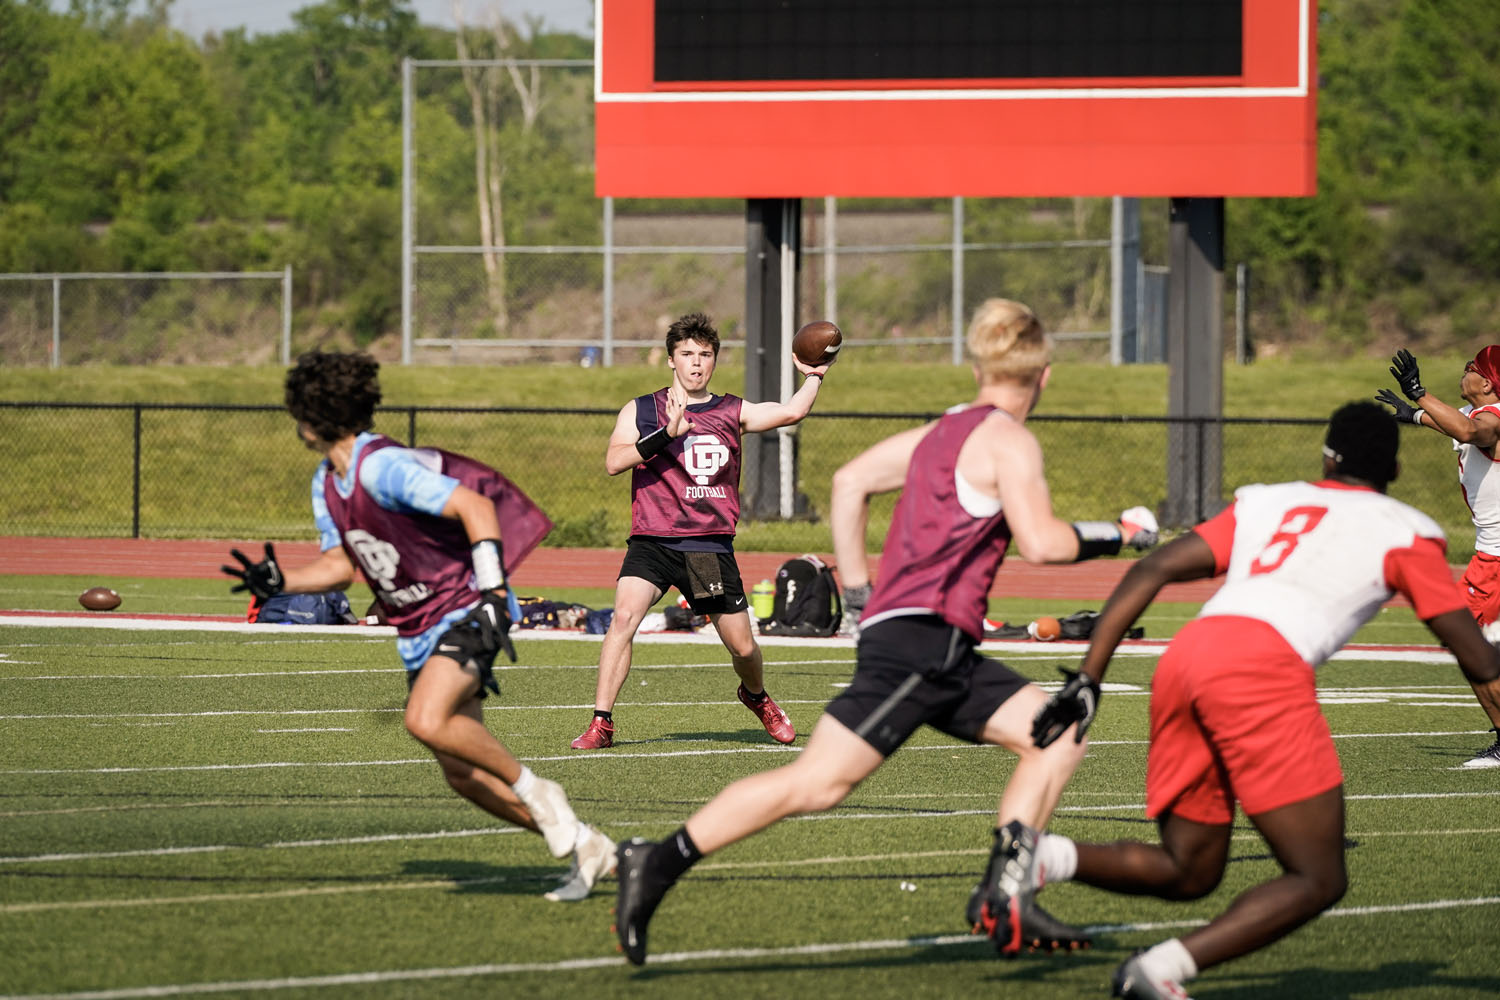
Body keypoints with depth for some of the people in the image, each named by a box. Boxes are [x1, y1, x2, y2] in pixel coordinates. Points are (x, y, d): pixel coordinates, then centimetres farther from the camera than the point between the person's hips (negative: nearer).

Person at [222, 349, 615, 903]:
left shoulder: (382, 467, -22)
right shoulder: (326, 485, 7)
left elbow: (476, 506, -26)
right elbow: (341, 563, 17)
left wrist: (493, 597, -31)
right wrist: (280, 582, 0)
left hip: (465, 610, -9)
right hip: (417, 631, 9)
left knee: (427, 720, -32)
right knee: (461, 772, 3)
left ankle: (533, 790, -11)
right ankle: (586, 846, 13)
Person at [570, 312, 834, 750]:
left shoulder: (731, 413, 10)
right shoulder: (642, 410, 6)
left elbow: (791, 412, -2)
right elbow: (614, 461, -10)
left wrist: (814, 376, 3)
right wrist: (666, 434, -18)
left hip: (711, 546, 1)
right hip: (652, 543, -1)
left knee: (742, 647, 5)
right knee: (624, 615, -25)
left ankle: (757, 697, 40)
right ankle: (601, 724, -20)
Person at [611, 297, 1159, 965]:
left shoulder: (940, 433, 21)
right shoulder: (1008, 442, -4)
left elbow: (851, 482, 21)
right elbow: (1040, 542, -15)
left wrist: (861, 592, 23)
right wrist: (1117, 535, 1)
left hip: (944, 656, 10)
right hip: (919, 638, -10)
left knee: (1059, 735, 7)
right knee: (817, 784, -14)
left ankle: (1001, 895, -4)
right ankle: (660, 864, -13)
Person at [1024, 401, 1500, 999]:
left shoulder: (1265, 502, 31)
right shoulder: (1403, 531, 18)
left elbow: (1151, 571, 21)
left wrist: (1088, 679, 19)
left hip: (1183, 657, 6)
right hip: (1262, 667, -6)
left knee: (1187, 871, 18)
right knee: (1318, 881, 2)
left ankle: (1046, 857, -7)